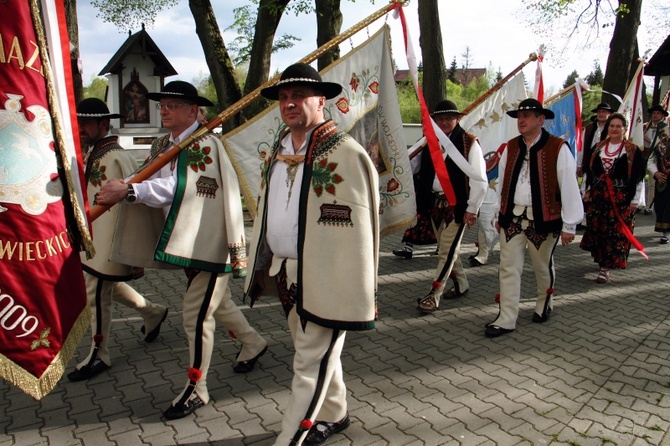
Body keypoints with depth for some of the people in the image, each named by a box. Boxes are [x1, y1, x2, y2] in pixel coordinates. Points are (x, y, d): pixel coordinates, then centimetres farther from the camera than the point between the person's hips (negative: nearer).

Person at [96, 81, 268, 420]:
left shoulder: (207, 144, -15)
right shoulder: (161, 146, 12)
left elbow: (175, 187, -24)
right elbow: (156, 186, 6)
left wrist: (128, 191, -33)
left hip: (211, 242, -9)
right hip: (186, 241, 9)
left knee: (196, 313, -4)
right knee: (217, 302, 23)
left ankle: (195, 389, 13)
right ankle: (252, 343, 47)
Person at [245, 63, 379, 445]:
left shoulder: (345, 153, -14)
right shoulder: (278, 152, 11)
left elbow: (358, 227, -16)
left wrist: (358, 291, -17)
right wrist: (262, 265, 17)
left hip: (323, 279, -8)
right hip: (285, 273, 8)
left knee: (311, 363, 2)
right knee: (315, 353, 22)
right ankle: (334, 415, 43)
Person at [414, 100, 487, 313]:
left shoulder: (469, 143, -8)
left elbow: (479, 180, -10)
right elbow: (410, 164, 5)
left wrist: (472, 209, -13)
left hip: (457, 204, -6)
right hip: (435, 202, 6)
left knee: (447, 251, -5)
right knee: (447, 249, 17)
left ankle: (433, 295, 1)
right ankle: (461, 284, 36)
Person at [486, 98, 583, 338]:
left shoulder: (558, 149, -9)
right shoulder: (510, 148, 6)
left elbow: (569, 187, -9)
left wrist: (569, 225, -8)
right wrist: (500, 214, 15)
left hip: (543, 220, -3)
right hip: (512, 218, 4)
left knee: (543, 267, 15)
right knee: (508, 268, 2)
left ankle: (544, 305, 41)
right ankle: (506, 320, 9)